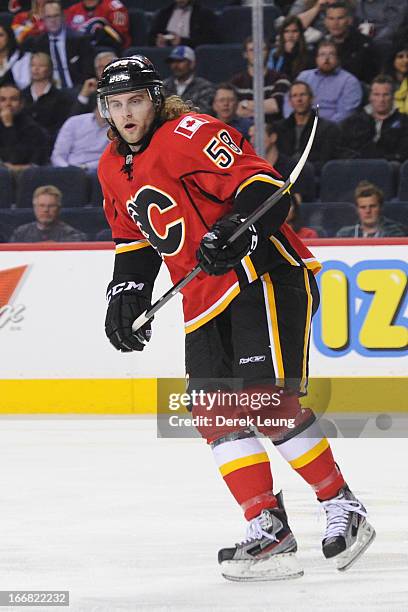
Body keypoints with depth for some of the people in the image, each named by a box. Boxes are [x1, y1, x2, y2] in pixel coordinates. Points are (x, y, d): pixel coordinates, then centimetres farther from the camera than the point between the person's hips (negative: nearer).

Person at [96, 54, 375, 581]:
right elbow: (134, 239, 27)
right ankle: (269, 528, 1)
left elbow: (263, 187, -19)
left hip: (265, 276, -9)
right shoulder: (113, 168, 14)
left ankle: (343, 508, -7)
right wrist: (127, 294, 16)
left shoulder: (190, 133, -13)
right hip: (204, 299, 9)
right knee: (215, 415, -2)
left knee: (269, 400, -18)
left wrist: (233, 231, -34)